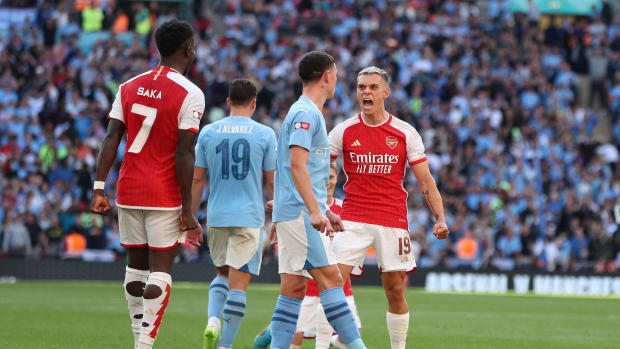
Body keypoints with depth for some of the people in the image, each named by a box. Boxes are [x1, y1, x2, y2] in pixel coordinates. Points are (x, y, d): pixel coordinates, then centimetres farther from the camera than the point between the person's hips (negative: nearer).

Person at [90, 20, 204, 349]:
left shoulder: (129, 87, 8)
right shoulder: (190, 94, -8)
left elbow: (111, 139, 2)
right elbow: (184, 155, -13)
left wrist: (99, 188, 0)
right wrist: (187, 211, -11)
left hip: (128, 192, 5)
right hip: (165, 195, -5)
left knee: (136, 264, 14)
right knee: (160, 269, -3)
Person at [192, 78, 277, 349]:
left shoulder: (208, 133, 4)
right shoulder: (264, 134, -2)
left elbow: (197, 179, 6)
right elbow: (272, 181, 2)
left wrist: (192, 217, 13)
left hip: (216, 216, 3)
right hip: (249, 217, -3)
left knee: (222, 274, 20)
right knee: (238, 283, 0)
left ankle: (213, 321, -5)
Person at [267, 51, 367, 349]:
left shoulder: (308, 113, 21)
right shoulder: (305, 113, -10)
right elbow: (297, 165, -20)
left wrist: (324, 211, 28)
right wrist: (315, 211, -26)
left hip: (303, 213, 10)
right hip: (299, 212, -10)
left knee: (294, 287, 5)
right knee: (330, 277, -12)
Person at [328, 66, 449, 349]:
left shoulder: (405, 133, 2)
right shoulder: (344, 131, 3)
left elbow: (425, 180, 3)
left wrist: (440, 219, -7)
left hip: (393, 220, 0)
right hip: (353, 219, 0)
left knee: (396, 291, 2)